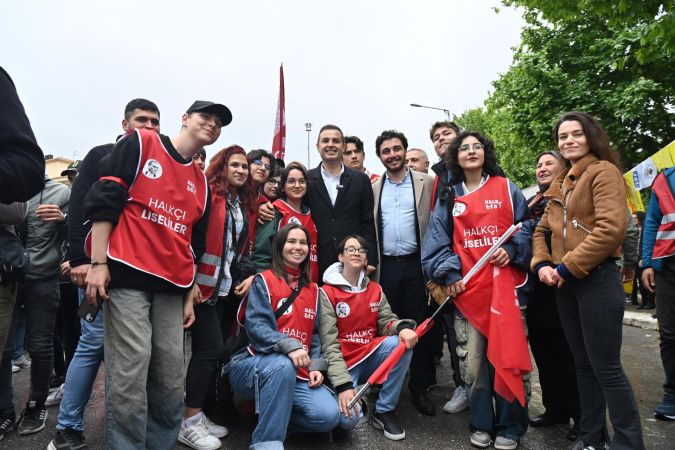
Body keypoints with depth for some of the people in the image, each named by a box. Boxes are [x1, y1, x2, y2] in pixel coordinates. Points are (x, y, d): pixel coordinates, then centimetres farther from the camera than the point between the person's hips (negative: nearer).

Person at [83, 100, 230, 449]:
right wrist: (98, 263, -11)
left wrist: (189, 296, 15)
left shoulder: (201, 182, 18)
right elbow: (103, 200, -5)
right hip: (128, 277, -5)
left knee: (170, 381, 6)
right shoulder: (140, 143, 3)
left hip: (172, 288, 6)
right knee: (129, 375, -7)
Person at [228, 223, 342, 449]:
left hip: (297, 373, 5)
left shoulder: (313, 289, 14)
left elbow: (315, 334, 14)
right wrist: (289, 346, -31)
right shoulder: (264, 281, -2)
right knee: (282, 364, -39)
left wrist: (316, 366, -2)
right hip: (256, 365, -4)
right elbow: (256, 326, -16)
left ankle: (274, 416, 6)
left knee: (328, 415, -18)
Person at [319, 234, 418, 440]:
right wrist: (343, 384, -25)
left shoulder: (375, 289, 7)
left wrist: (403, 327, -26)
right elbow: (329, 344, -15)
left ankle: (384, 410, -8)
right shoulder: (327, 292, -9)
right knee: (349, 417, -28)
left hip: (371, 357, 5)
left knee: (402, 342, -25)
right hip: (344, 363, -4)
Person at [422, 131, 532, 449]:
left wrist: (512, 249, -10)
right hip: (466, 287, 1)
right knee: (473, 360, 6)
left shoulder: (506, 189, 10)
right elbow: (437, 240, 7)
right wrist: (448, 274, -4)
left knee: (506, 356, 2)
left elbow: (526, 226, 8)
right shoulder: (449, 198, 12)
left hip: (504, 283, -1)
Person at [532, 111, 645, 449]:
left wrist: (569, 267, -17)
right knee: (583, 363, 16)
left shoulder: (603, 171, -6)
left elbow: (611, 228, -19)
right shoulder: (560, 183, 17)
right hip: (565, 283, 8)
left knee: (605, 366, -1)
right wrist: (542, 264, -2)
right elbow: (542, 229, 16)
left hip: (596, 279, -8)